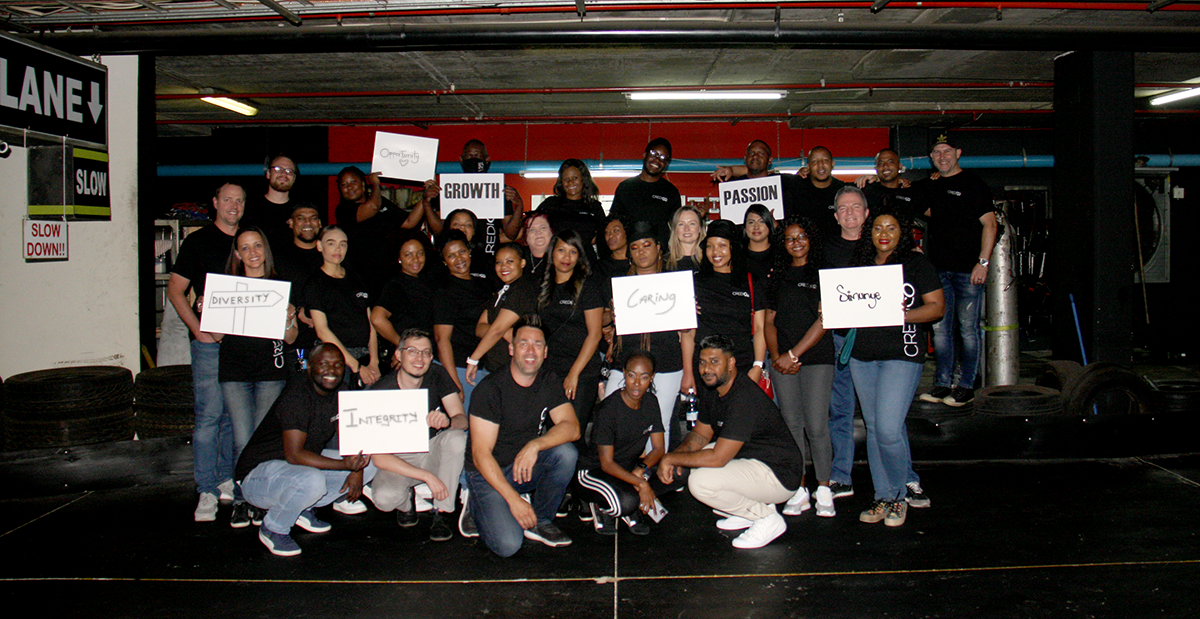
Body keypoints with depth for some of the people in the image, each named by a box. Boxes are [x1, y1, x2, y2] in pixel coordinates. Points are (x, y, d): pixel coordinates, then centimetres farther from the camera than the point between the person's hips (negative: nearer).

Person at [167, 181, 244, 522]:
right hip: (210, 341, -4)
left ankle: (227, 480, 21)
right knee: (209, 415, -7)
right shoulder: (198, 241, 2)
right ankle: (207, 491, -2)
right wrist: (198, 328, -10)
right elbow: (175, 290, 1)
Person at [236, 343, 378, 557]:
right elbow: (294, 455, -30)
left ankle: (305, 508, 8)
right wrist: (344, 465, -34)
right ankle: (273, 529, -9)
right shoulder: (298, 395, -24)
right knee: (312, 481, -39)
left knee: (368, 465, 0)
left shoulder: (338, 393, 0)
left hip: (305, 463, 8)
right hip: (259, 471, -8)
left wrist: (356, 470, -11)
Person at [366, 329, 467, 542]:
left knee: (457, 438, -30)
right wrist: (427, 476, -31)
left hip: (432, 452, 3)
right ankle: (406, 502, 7)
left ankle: (440, 514, -14)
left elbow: (462, 419, -16)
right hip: (398, 459, -2)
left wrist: (447, 422, -43)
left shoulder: (437, 375, -12)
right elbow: (378, 456, -24)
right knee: (384, 498, -33)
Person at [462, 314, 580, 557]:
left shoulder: (550, 382, -2)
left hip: (528, 466, 5)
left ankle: (540, 521, -4)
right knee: (508, 544, -24)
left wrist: (535, 445, -33)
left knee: (566, 452, -25)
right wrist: (514, 499, -26)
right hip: (488, 473, -5)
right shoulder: (491, 388, -18)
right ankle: (477, 506, 8)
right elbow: (480, 453, -20)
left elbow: (572, 427, -14)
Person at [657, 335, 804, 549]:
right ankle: (747, 512, 13)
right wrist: (677, 455, -8)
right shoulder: (711, 390, 3)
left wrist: (672, 458, -18)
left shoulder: (744, 398, -27)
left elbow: (717, 458, -29)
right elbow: (700, 434, 14)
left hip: (780, 475, -10)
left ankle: (767, 518, -4)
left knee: (700, 482, -23)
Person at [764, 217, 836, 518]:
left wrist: (793, 354, -11)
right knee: (792, 425, 5)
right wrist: (776, 356, -2)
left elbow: (824, 320, -6)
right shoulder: (778, 277, 15)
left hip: (817, 358, -4)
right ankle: (799, 490, 13)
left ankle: (824, 490, 6)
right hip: (782, 361, 4)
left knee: (816, 426, -8)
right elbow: (769, 321, 14)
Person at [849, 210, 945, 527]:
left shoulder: (916, 263, 1)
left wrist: (901, 315, -17)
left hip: (902, 354, -5)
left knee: (888, 428, -13)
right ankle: (882, 497, 20)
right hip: (862, 355, 5)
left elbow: (937, 307, -2)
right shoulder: (861, 264, 14)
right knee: (873, 428, 9)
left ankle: (900, 495, 8)